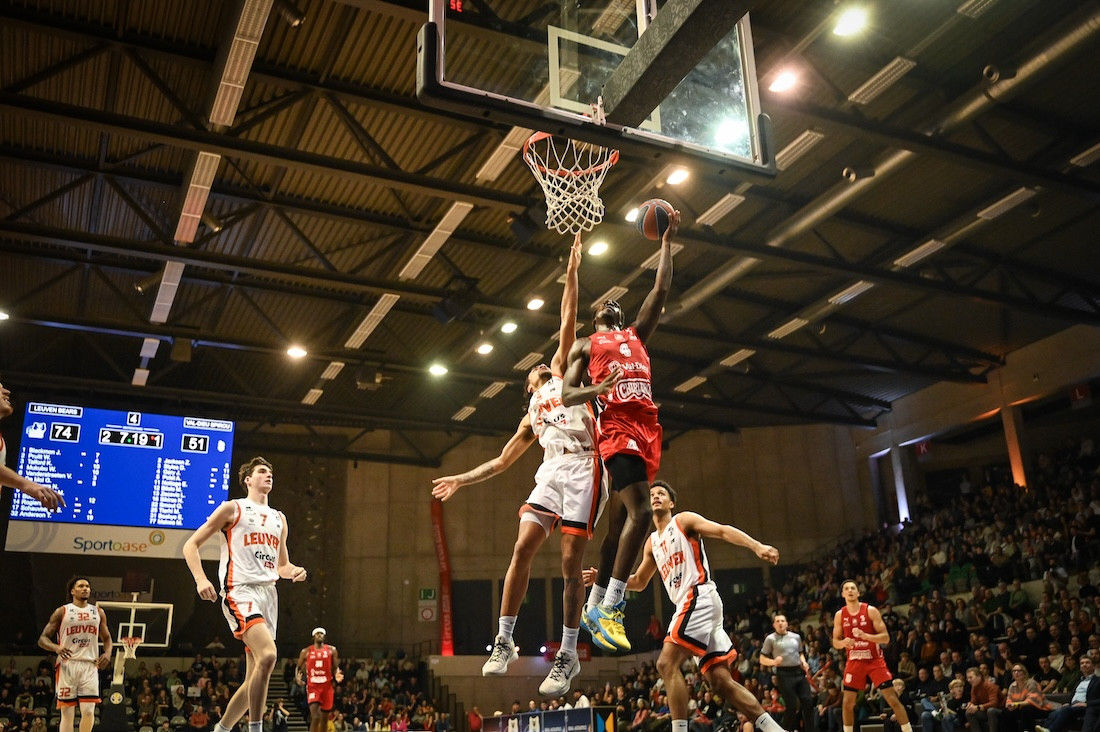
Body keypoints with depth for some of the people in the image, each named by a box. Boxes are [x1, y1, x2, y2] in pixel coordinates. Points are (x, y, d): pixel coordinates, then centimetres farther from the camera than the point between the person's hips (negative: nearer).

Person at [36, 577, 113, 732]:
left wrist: (107, 653, -2)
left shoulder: (98, 613, 13)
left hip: (90, 665, 2)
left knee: (89, 711, -6)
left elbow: (107, 639, 20)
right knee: (67, 713, 0)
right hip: (67, 665, -2)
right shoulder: (62, 612, 3)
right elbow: (42, 639, 2)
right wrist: (56, 648, -19)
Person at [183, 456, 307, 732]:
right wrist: (201, 579, -15)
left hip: (268, 594, 7)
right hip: (240, 592, -7)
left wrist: (294, 571, 3)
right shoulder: (232, 508, 4)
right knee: (267, 655, -27)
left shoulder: (279, 518, 21)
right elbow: (190, 545, 2)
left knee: (255, 676, 7)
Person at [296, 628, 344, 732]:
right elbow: (299, 668, 11)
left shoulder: (331, 650, 5)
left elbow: (335, 667, 8)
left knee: (324, 718, 10)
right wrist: (298, 676, -11)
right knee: (315, 717, -17)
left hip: (327, 687, 2)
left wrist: (337, 675, -15)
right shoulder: (306, 651, 4)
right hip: (312, 686, -2)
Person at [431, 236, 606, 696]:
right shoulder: (532, 417, 30)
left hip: (583, 467, -5)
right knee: (522, 547, -11)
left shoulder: (564, 375, 19)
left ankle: (568, 655, -1)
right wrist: (461, 479, 29)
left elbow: (567, 325, 10)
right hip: (551, 472, 5)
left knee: (570, 561, -7)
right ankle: (504, 641, -2)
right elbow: (501, 461, 33)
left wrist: (571, 273, 5)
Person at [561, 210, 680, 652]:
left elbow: (661, 290, 23)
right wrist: (598, 388, -15)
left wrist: (667, 241, 21)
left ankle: (595, 609, 16)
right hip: (618, 427, -6)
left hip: (648, 428, 6)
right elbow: (566, 395, 5)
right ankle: (611, 608, -19)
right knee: (639, 512, -23)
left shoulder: (637, 335, 28)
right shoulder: (585, 345, 15)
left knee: (619, 521, 8)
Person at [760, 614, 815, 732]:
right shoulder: (771, 639, 0)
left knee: (808, 702, 0)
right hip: (784, 674, -5)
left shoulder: (796, 637, 13)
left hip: (799, 672, 5)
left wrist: (804, 663, 6)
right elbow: (762, 659, 2)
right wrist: (773, 662, -18)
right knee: (792, 706, -6)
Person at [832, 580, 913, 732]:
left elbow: (886, 638, -13)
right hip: (854, 662, 3)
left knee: (892, 699, -7)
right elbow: (835, 643, 5)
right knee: (848, 702, 1)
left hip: (875, 660, -2)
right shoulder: (839, 615, -1)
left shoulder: (871, 610, -10)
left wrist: (865, 635, -28)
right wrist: (843, 642, -19)